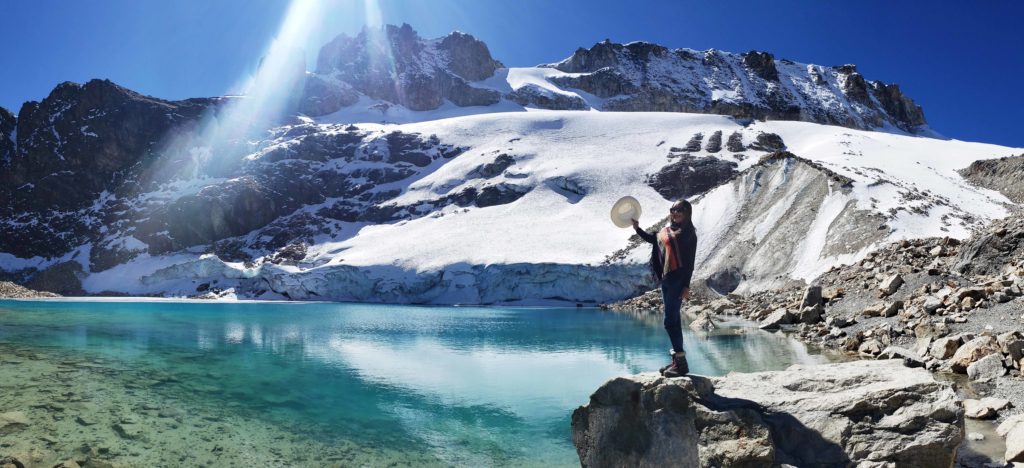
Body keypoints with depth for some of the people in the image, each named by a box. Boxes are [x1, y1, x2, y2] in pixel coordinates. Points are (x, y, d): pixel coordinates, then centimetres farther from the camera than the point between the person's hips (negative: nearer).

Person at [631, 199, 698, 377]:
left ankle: (681, 363, -5)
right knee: (673, 319, 11)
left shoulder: (688, 232, -8)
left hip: (678, 280, -8)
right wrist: (637, 229, 25)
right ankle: (677, 360, 19)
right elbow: (653, 238, 33)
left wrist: (686, 286, -16)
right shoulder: (667, 229, 13)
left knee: (670, 321, -10)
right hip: (666, 278, 8)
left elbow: (690, 261, -11)